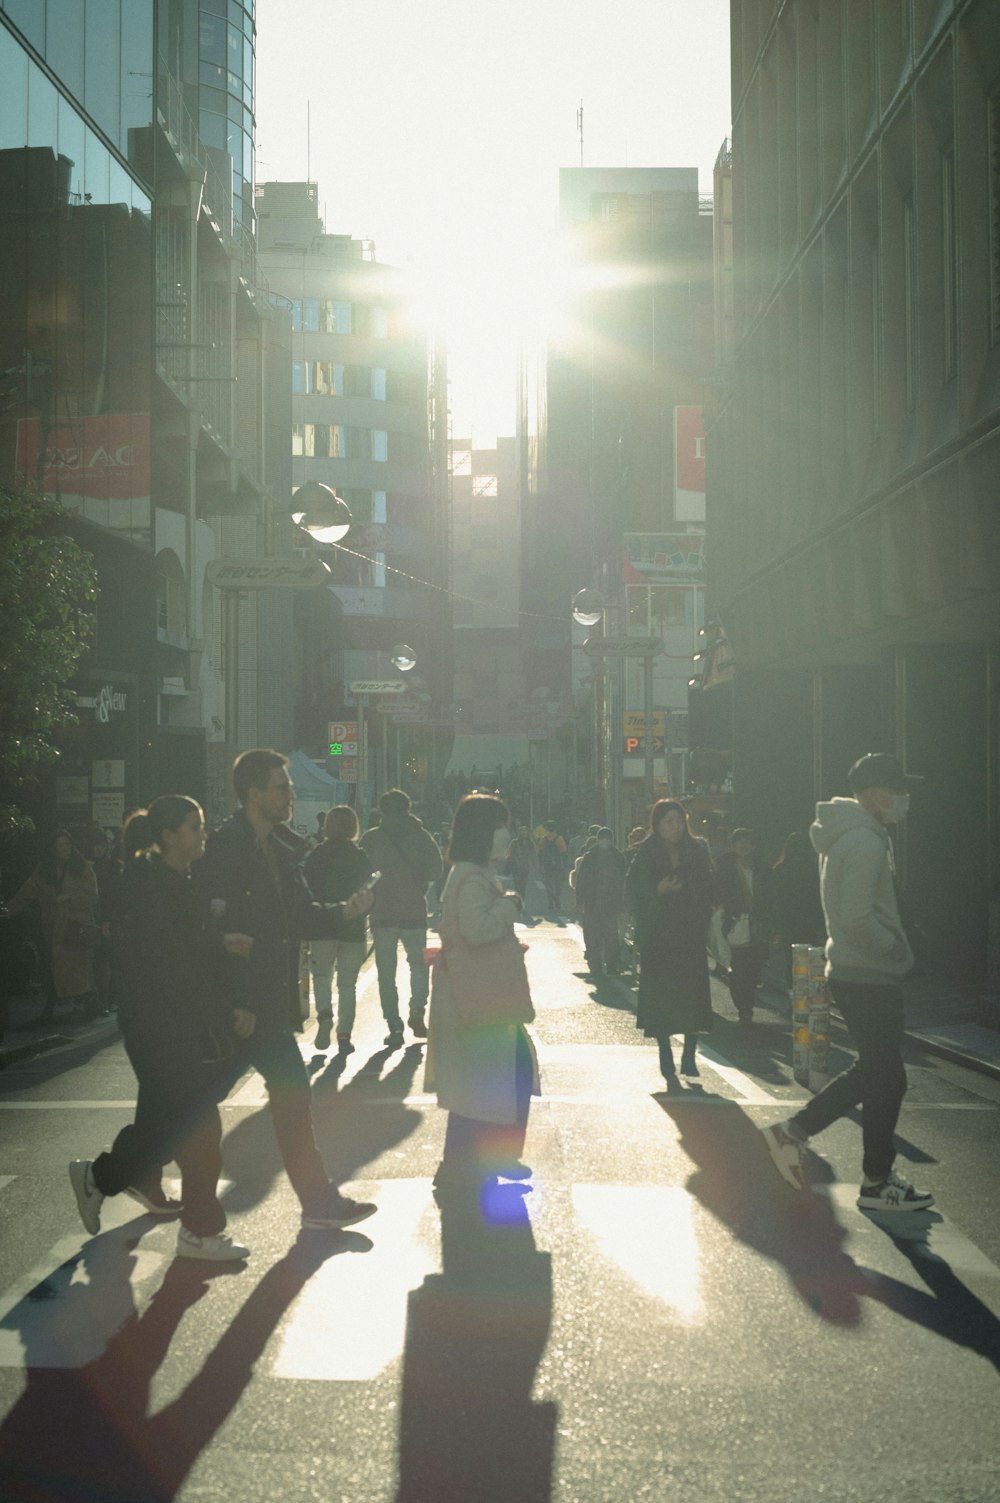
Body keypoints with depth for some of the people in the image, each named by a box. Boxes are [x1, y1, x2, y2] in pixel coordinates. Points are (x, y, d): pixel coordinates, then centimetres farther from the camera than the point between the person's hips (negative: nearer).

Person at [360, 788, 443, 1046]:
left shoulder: (370, 839, -2)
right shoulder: (421, 836, -2)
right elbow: (436, 870, -1)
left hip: (382, 912, 0)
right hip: (414, 911, 0)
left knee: (386, 972, 6)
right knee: (419, 963, 18)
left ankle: (394, 1026, -1)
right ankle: (417, 1011, -1)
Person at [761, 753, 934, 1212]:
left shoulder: (848, 836, 14)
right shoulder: (865, 843, -20)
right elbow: (857, 918, -27)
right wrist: (896, 949, -14)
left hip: (853, 971, 10)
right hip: (871, 978, -10)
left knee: (872, 1071, 18)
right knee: (887, 1079, 1)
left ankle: (794, 1130, 17)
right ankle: (876, 1183, 12)